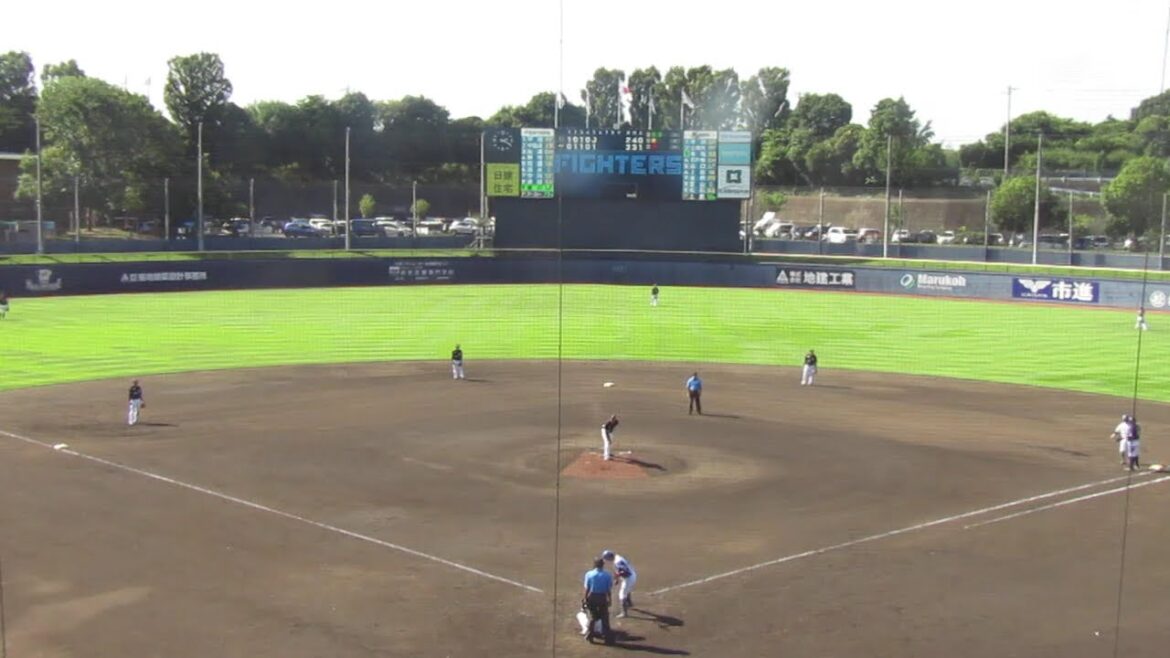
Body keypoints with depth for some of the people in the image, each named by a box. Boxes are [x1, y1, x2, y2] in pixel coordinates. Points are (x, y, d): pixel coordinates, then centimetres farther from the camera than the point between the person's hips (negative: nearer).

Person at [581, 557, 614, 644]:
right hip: (603, 597, -1)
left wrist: (585, 599, 4)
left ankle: (589, 636, 23)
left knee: (593, 616, 18)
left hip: (592, 597, 1)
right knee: (604, 618, 8)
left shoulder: (589, 574, -6)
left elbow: (587, 588, -5)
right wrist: (609, 599, 6)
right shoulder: (607, 575, -7)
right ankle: (607, 637, 9)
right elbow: (609, 589, -5)